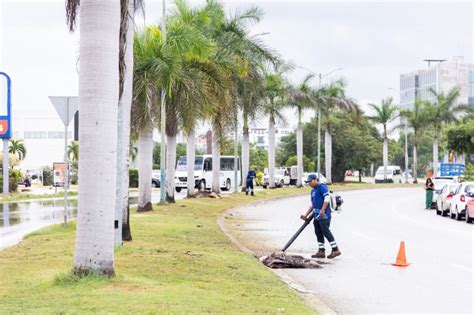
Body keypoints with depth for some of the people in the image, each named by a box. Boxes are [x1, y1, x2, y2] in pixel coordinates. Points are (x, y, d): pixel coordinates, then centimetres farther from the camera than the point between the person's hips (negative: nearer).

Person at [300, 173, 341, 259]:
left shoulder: (322, 187, -6)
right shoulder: (313, 191, 23)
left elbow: (327, 198, -18)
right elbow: (312, 205, 28)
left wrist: (322, 210, -23)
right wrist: (306, 215, 23)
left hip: (324, 215, -10)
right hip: (317, 216, 10)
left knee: (326, 232, -11)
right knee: (318, 233, 9)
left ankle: (335, 250, -7)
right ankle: (321, 252, 14)